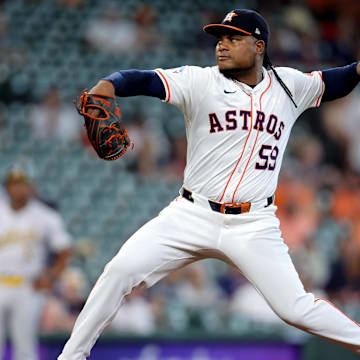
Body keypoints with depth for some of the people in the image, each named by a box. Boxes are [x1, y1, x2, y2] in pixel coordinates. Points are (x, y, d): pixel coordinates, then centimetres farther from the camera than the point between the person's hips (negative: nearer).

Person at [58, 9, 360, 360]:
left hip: (254, 225, 0)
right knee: (120, 271, -12)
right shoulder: (200, 81, -4)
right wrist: (104, 88, -39)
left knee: (296, 309, -8)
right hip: (191, 216, 0)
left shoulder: (287, 85, 4)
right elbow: (142, 79, -17)